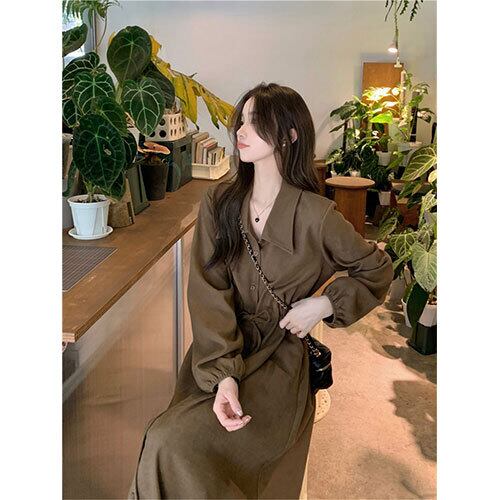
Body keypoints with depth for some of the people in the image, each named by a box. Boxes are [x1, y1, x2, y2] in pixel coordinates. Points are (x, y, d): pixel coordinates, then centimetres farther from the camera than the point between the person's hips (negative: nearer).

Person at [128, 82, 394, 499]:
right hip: (219, 355, 4)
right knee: (166, 442, -16)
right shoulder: (219, 203, 0)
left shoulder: (315, 216, -10)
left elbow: (377, 269, 6)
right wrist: (222, 374, -20)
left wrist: (324, 305, -9)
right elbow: (208, 293, -8)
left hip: (279, 359, -3)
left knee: (174, 443, -21)